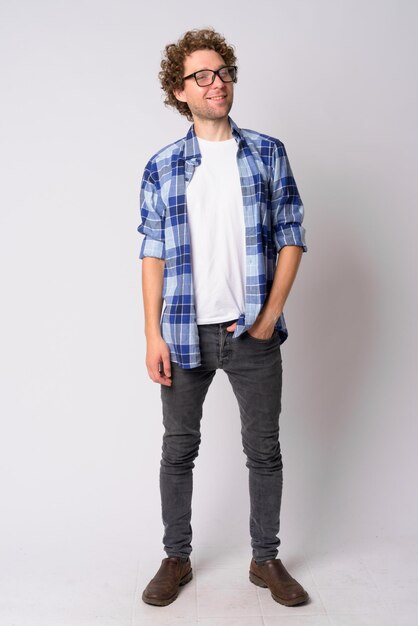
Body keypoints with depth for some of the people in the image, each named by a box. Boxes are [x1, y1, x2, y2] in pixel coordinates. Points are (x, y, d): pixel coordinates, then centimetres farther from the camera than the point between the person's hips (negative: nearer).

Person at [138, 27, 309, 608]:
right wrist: (153, 335, -5)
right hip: (185, 334, 0)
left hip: (252, 332, 0)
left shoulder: (268, 153, 5)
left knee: (264, 449, 9)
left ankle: (266, 559, 29)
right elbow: (153, 254, 1)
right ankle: (176, 558, 30)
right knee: (178, 449, 11)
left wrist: (270, 315, -6)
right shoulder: (161, 167, 4)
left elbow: (291, 236, 3)